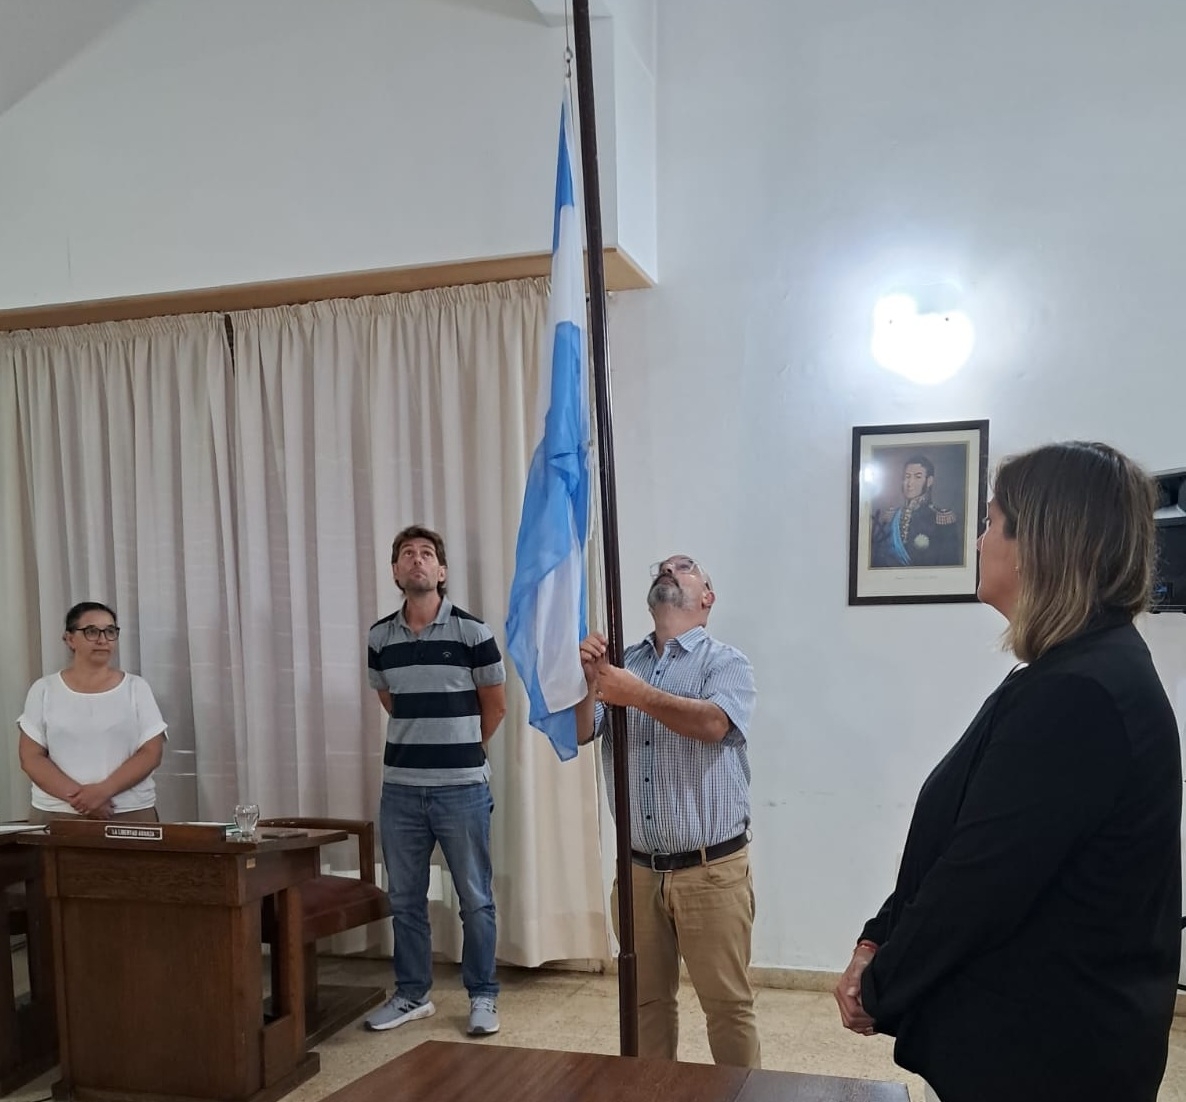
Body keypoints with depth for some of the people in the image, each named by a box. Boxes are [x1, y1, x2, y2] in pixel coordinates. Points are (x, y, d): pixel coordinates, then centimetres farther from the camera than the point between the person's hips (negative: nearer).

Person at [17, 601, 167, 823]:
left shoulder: (136, 688, 3)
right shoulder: (44, 689, 5)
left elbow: (151, 753, -3)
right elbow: (31, 757, 0)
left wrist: (103, 790, -16)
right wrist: (75, 795, -13)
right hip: (56, 814, 1)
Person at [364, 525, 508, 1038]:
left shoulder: (472, 632, -8)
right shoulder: (380, 638, 3)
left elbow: (495, 706, 3)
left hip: (462, 788, -3)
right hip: (400, 788, 4)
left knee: (475, 899, 6)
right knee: (404, 899, 13)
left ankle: (483, 996, 20)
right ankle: (411, 994, 28)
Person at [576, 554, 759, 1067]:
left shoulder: (726, 662, -3)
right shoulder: (621, 664, 9)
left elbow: (713, 723, -22)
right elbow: (579, 733, -2)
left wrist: (640, 696, -31)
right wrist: (586, 682, -20)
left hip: (710, 870, -4)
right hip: (638, 870, 4)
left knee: (727, 1002, 5)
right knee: (646, 999, 17)